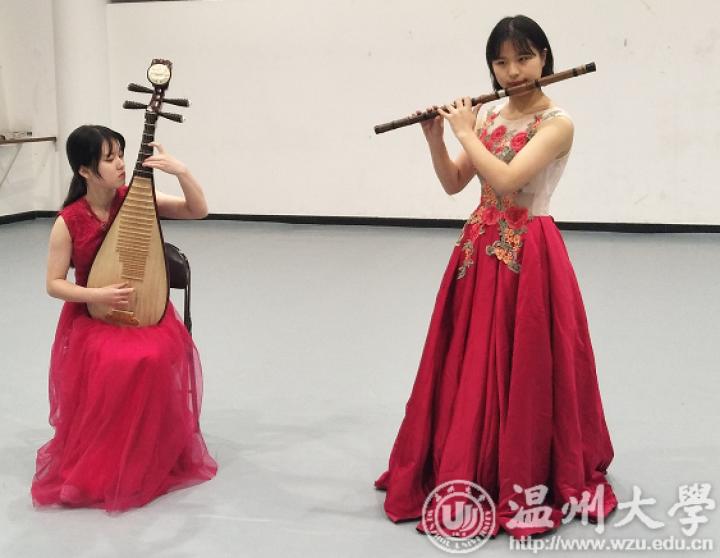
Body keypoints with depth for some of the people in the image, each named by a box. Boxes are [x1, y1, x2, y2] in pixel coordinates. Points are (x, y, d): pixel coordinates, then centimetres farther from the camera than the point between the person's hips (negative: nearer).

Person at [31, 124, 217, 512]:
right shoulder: (68, 222, -10)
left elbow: (199, 211, -9)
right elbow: (54, 284, -5)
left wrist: (180, 171, -24)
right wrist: (98, 295, -21)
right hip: (92, 315, -2)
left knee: (158, 358, -29)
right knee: (115, 364, -32)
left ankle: (152, 460, -5)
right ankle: (98, 468, -7)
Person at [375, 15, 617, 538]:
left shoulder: (557, 123, -13)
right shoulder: (489, 116, 8)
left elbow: (505, 179, -25)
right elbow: (453, 183, 10)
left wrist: (467, 132, -13)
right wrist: (435, 136, -4)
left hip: (528, 256, -7)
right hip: (480, 251, 7)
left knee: (524, 369, 0)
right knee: (470, 365, 12)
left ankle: (526, 481, 16)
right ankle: (468, 472, 28)